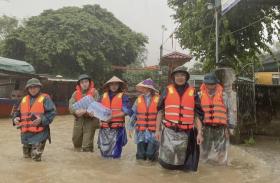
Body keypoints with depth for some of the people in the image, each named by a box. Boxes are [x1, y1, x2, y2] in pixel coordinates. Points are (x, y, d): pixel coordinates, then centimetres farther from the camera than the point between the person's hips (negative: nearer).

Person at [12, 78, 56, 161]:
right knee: (26, 155, 22)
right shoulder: (24, 99, 12)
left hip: (39, 133, -6)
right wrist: (15, 118, 1)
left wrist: (41, 120, -24)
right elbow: (18, 112, 22)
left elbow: (52, 112, -12)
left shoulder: (45, 98, -5)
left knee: (36, 157, -7)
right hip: (26, 133, 6)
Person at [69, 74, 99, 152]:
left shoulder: (94, 92, -4)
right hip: (78, 120, 5)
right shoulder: (76, 93, 7)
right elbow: (71, 106, -2)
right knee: (76, 140, 19)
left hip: (90, 120, -4)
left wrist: (85, 111, -26)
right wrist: (76, 111, -23)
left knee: (87, 145, -4)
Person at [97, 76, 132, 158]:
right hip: (105, 127, 4)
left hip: (117, 127, -3)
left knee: (114, 154, 1)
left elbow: (127, 111, -10)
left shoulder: (123, 96, -2)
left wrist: (113, 116, -17)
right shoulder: (104, 96, 10)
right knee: (104, 153, 12)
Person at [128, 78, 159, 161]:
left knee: (150, 155, -3)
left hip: (153, 132, -2)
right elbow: (133, 114, 8)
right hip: (141, 132, 3)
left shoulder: (158, 99, -7)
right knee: (141, 155, 1)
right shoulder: (139, 99, 3)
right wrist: (130, 128, 7)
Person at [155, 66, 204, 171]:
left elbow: (198, 114, 6)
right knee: (168, 157, -4)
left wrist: (199, 132, -1)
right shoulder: (167, 90, 3)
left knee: (182, 158, 11)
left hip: (186, 133, 1)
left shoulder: (192, 92, 5)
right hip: (169, 131, -1)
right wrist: (157, 129, 3)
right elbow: (160, 111, 6)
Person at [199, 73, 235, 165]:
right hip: (206, 128, 0)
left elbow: (229, 111, 9)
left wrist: (231, 126, 7)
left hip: (221, 128, 0)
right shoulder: (200, 95, 5)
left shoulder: (223, 95, 6)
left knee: (220, 151, 6)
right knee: (205, 150, 9)